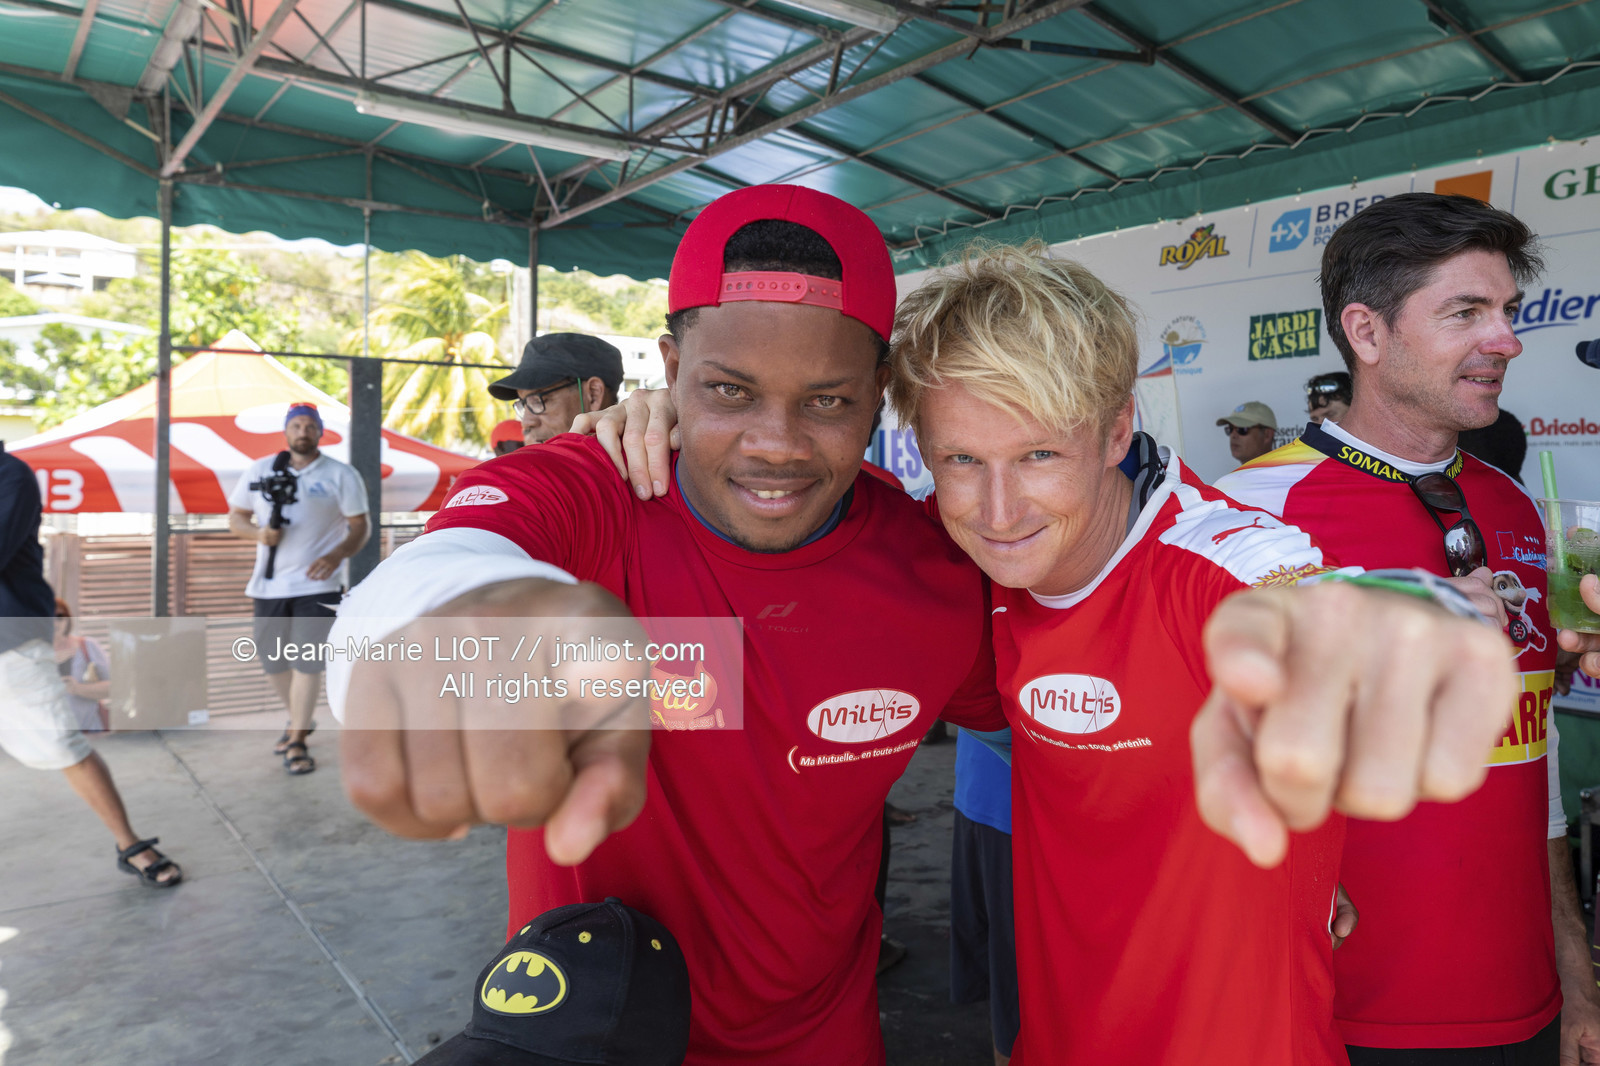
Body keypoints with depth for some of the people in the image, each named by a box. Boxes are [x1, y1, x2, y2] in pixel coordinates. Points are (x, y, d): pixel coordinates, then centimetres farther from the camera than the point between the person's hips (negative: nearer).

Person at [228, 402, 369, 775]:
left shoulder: (341, 475, -1)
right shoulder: (259, 471, 8)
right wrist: (258, 533, -11)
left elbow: (360, 526, -4)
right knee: (271, 660, 12)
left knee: (307, 661, -7)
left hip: (317, 583, -4)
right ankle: (300, 719, 36)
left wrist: (337, 554, -23)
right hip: (269, 583, 4)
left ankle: (297, 742, 3)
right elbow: (235, 517, 11)